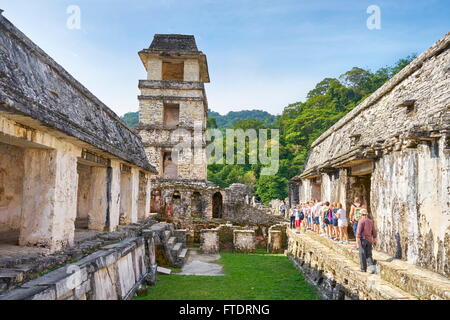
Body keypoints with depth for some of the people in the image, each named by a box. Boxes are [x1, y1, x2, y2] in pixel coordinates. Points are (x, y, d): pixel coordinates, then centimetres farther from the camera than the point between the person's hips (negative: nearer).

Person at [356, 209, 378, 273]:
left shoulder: (361, 221, -9)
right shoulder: (371, 221, 9)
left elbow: (359, 231, -15)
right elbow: (374, 232, 13)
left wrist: (357, 241, -15)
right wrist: (374, 240, 20)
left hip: (363, 239, -5)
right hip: (369, 240, 5)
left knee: (362, 255, 3)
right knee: (368, 255, 8)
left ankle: (363, 269, 8)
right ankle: (372, 267, -10)